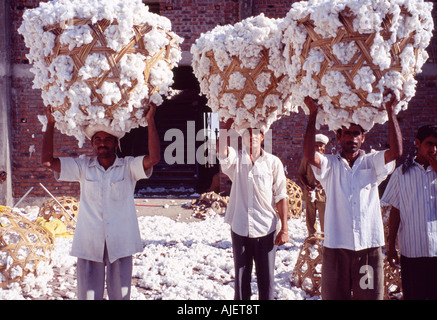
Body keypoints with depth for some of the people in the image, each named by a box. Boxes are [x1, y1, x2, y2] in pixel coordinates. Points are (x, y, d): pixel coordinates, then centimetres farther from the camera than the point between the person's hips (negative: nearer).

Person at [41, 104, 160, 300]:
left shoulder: (128, 167, 2)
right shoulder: (83, 167, 7)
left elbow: (153, 158, -14)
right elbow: (47, 161, 2)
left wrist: (150, 121, -18)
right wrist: (50, 124, -4)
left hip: (120, 245, -1)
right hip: (88, 245, 1)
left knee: (120, 295, 7)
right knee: (88, 296, 3)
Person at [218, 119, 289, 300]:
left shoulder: (273, 162, 0)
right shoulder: (236, 160, 1)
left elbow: (280, 197, 1)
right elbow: (222, 150, -22)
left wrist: (284, 229, -3)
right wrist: (229, 122, -24)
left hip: (266, 230, -1)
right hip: (240, 230, 1)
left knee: (266, 280, 5)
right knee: (241, 280, 10)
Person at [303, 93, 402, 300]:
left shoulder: (372, 163, 9)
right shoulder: (330, 164, 6)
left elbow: (396, 151, -8)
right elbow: (309, 155, -14)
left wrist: (390, 110, -10)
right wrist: (313, 114, -14)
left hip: (369, 246, 0)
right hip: (336, 246, 0)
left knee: (369, 295, 3)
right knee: (333, 295, 6)